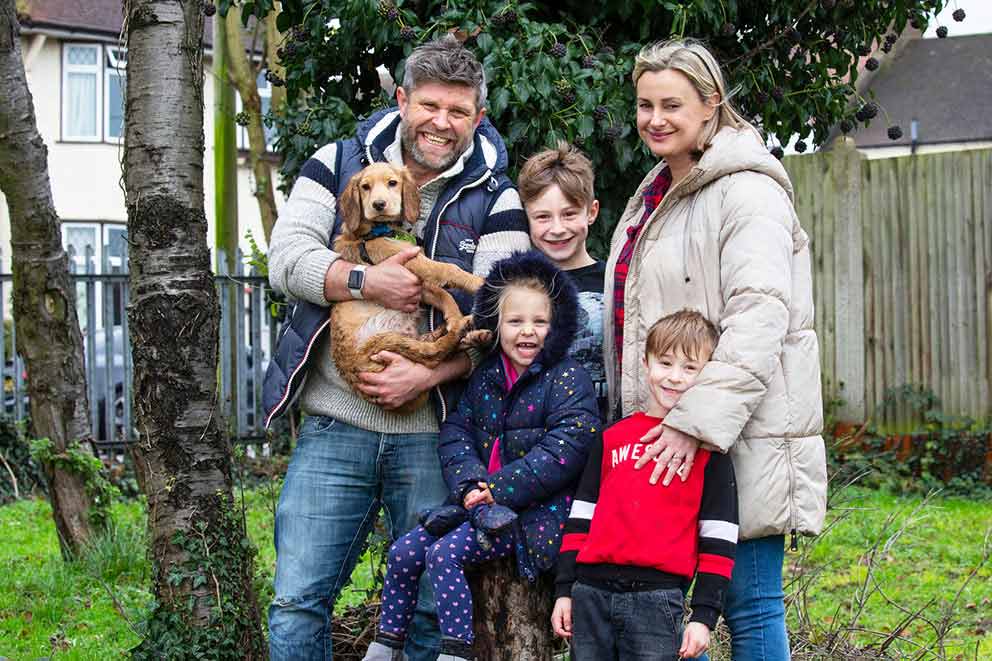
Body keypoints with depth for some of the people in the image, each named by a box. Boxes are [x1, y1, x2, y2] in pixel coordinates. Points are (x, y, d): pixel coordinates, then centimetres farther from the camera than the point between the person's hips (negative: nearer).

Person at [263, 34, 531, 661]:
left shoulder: (496, 200, 4)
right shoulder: (339, 164, 8)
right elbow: (287, 257, -2)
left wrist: (427, 374, -18)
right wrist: (365, 282, -18)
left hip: (432, 433, 0)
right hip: (334, 427, 1)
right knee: (298, 603, -1)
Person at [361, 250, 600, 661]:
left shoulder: (567, 378, -9)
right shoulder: (485, 377, 11)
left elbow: (564, 450, -19)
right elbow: (456, 432, 6)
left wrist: (499, 489, -19)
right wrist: (470, 484, -15)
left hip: (534, 512, -7)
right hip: (478, 503, 7)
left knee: (444, 554, -22)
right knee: (404, 552, 0)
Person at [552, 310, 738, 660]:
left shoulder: (708, 449, 3)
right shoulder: (613, 437, 14)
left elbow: (717, 538, 1)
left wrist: (704, 615, -4)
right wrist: (564, 590, 13)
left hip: (657, 598, -4)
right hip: (591, 592, 4)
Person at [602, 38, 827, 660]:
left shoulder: (747, 191, -9)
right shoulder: (654, 195, 20)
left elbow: (758, 316, -21)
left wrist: (696, 421, -27)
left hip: (741, 436, -9)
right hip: (660, 440, 9)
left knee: (749, 602, -2)